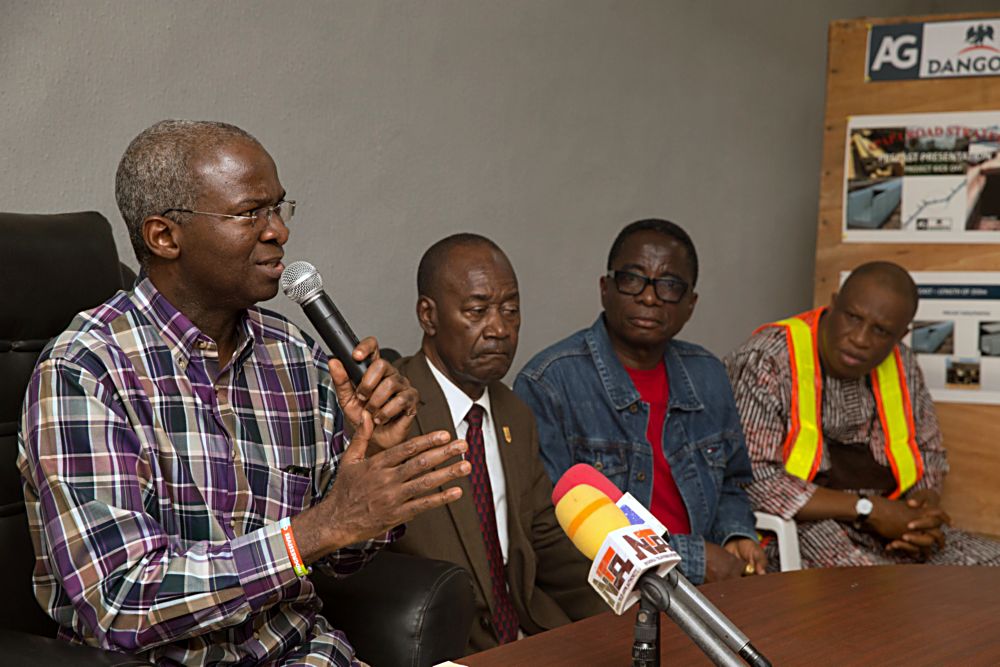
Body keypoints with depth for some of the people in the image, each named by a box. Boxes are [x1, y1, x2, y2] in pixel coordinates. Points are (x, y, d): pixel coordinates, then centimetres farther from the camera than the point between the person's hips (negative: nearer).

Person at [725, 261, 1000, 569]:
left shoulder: (902, 365, 10)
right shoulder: (766, 362, -12)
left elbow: (930, 452, 22)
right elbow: (751, 478, -21)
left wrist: (926, 501, -3)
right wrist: (868, 509, -19)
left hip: (884, 521, 7)